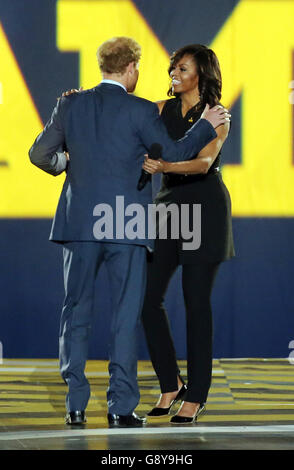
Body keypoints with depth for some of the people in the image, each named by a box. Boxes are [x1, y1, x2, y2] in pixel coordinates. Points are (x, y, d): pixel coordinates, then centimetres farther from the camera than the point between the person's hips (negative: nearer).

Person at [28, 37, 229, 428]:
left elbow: (40, 154, 7)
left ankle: (76, 406, 8)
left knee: (76, 313, 10)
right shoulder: (141, 111, -7)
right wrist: (206, 125, 8)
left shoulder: (71, 105, 3)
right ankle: (121, 407, 1)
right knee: (126, 316, 3)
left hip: (79, 223, 3)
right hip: (127, 228, -3)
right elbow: (173, 156, -4)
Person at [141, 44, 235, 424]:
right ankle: (170, 385, 13)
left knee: (196, 301, -3)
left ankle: (196, 396, 4)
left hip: (204, 208, -5)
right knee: (148, 297, -2)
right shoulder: (162, 110, 9)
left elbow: (204, 162, -21)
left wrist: (164, 166, -38)